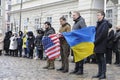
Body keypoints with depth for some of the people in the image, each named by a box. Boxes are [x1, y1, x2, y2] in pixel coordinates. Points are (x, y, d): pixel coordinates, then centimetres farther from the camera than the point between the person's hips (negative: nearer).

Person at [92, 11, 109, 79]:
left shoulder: (105, 23, -9)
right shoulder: (98, 23, 16)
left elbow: (102, 34, -17)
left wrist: (95, 42, -13)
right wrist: (95, 42, 6)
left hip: (101, 45, -8)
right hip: (97, 45, 8)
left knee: (102, 59, -4)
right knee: (99, 59, 9)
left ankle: (103, 74, 2)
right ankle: (100, 73, 15)